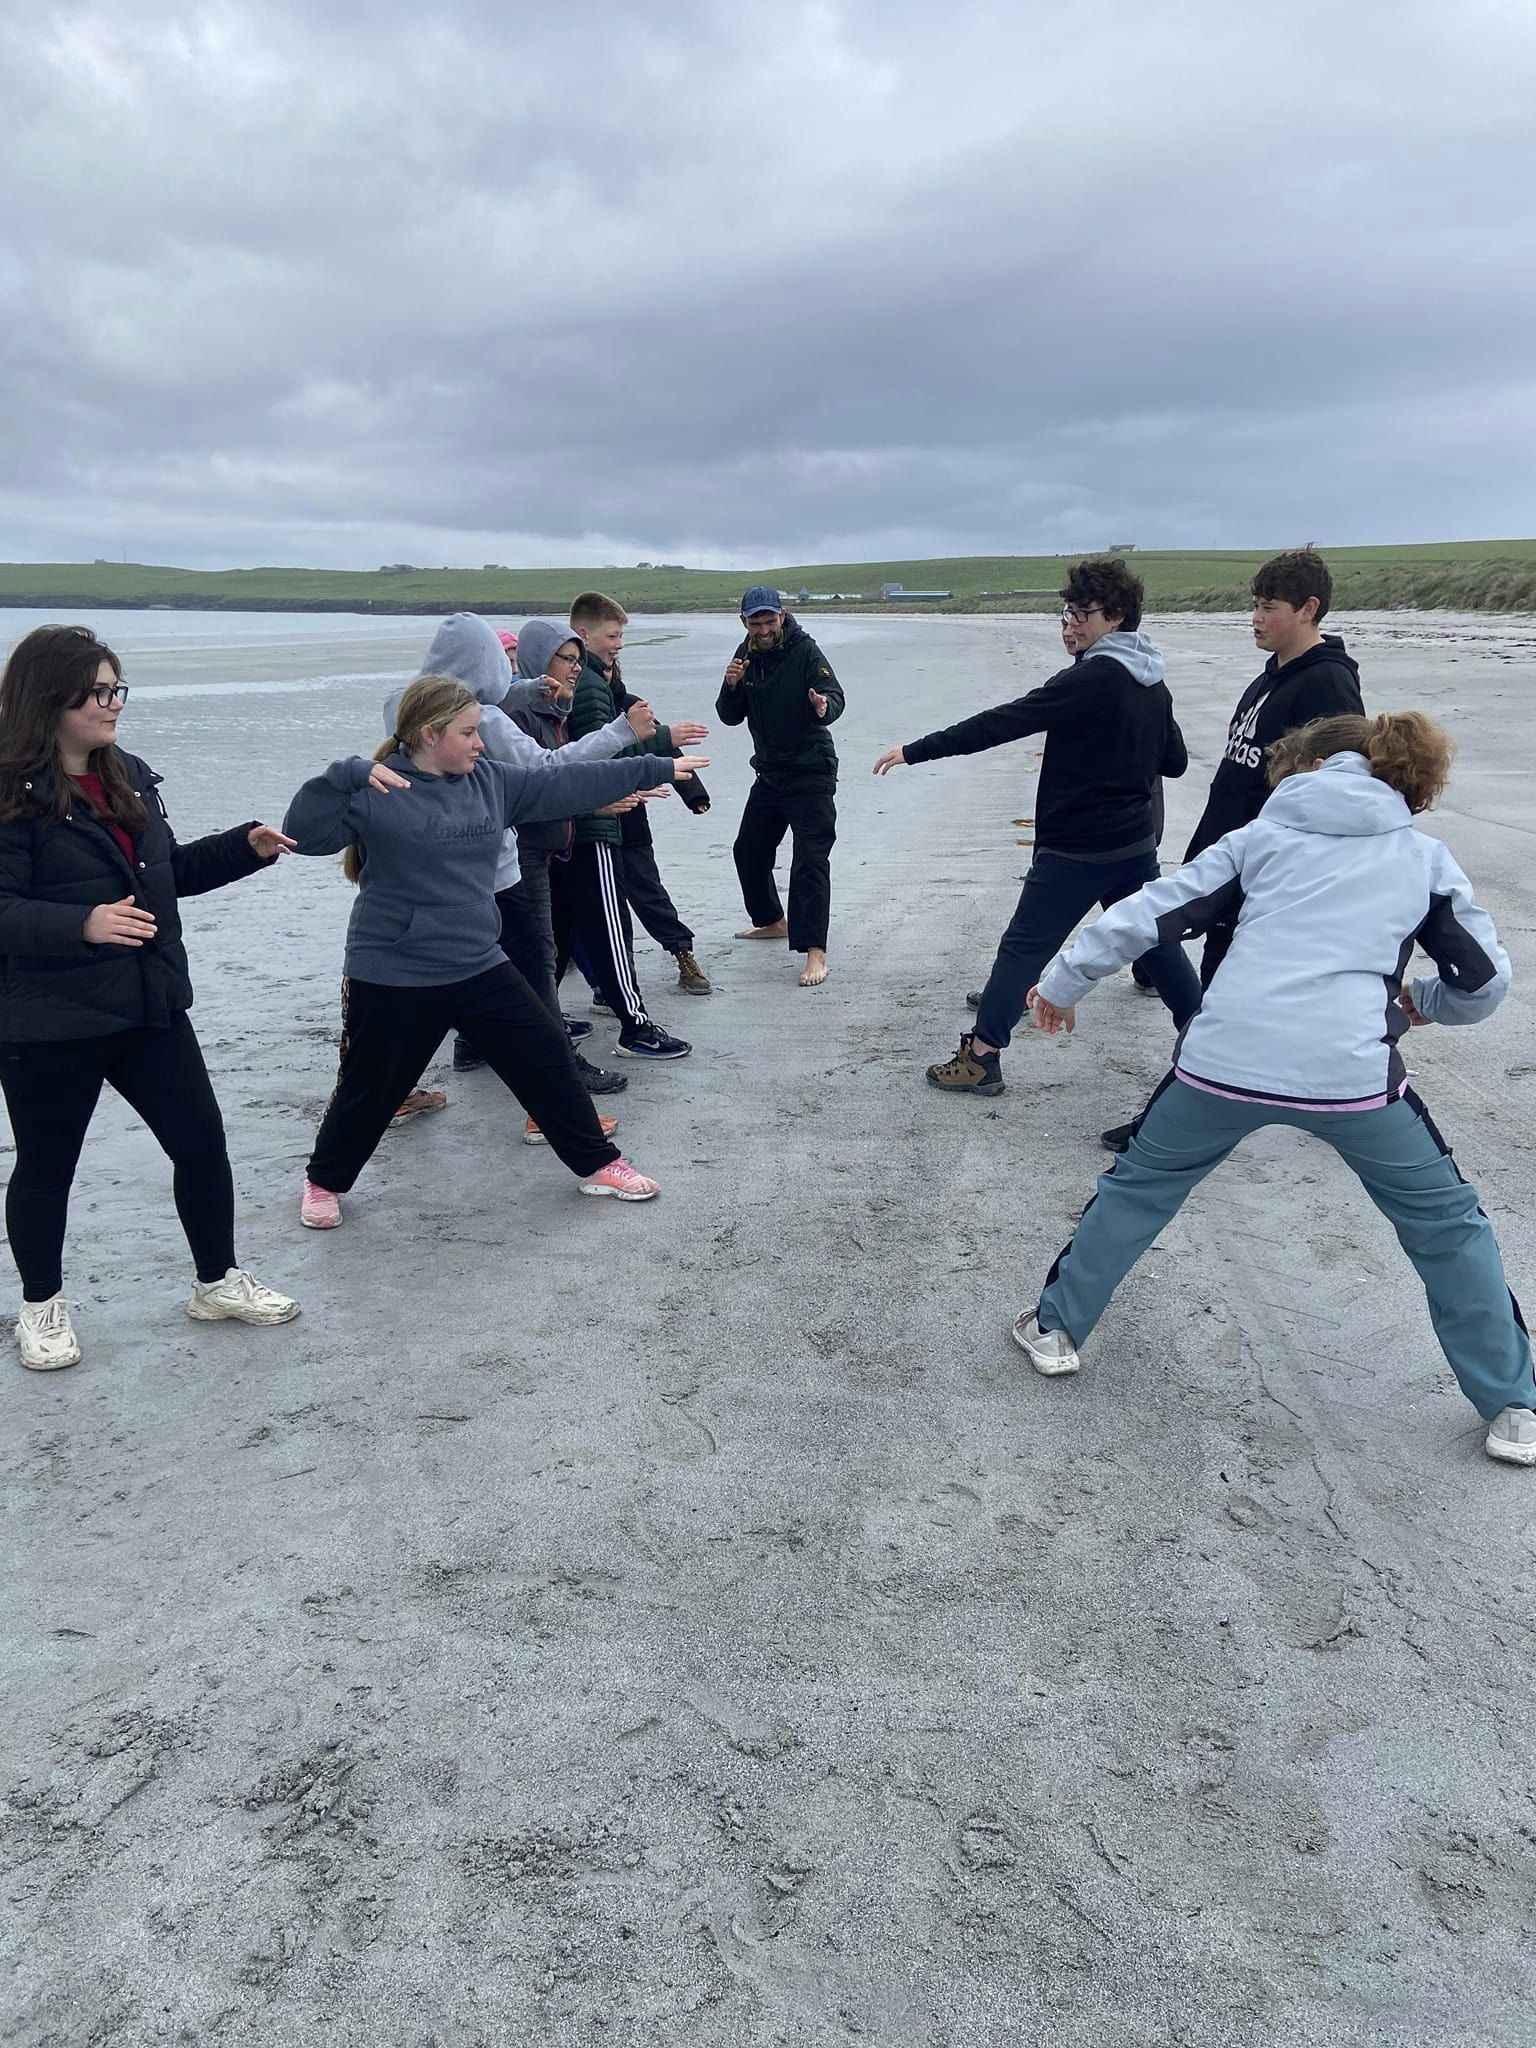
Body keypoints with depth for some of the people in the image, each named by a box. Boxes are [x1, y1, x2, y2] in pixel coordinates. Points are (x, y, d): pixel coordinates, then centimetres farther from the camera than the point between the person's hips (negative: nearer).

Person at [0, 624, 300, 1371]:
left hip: (148, 1006, 7)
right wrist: (83, 924, -36)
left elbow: (169, 873, 19)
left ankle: (218, 1281, 28)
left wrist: (246, 846, 6)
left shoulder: (129, 777, 8)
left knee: (203, 1143, 9)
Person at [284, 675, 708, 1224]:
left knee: (547, 1059, 9)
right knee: (370, 1091, 10)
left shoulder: (490, 780, 4)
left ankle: (597, 1164, 26)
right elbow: (304, 835, -20)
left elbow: (567, 782, 9)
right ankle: (324, 1181, 36)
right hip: (392, 980, -5)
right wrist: (348, 777, -34)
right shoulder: (377, 791, -13)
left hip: (480, 968, 6)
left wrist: (656, 769, 11)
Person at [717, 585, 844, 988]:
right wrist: (731, 686, -18)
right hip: (769, 773, 7)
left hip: (811, 772, -7)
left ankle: (815, 952, -18)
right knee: (748, 850, 17)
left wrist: (824, 707, -48)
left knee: (810, 859, -15)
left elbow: (836, 697, -25)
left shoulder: (805, 650, -14)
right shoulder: (746, 655, 4)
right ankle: (773, 921, 38)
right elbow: (730, 717, 2)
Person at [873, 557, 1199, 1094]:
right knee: (1156, 941, 19)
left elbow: (1001, 723, -22)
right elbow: (1176, 761, 19)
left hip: (1075, 849, -8)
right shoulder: (1154, 686, 8)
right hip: (1136, 843, 8)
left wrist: (915, 751, -20)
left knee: (1023, 948, -1)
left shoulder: (1090, 680, -18)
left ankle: (980, 1059, 3)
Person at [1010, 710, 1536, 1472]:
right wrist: (1418, 1002, 37)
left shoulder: (1262, 836, 19)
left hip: (1225, 1060, 0)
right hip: (1350, 1071, 0)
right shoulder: (1424, 855, 19)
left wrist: (1062, 981, 23)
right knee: (1446, 1222, 23)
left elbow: (1152, 910, 14)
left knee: (1138, 1186, 25)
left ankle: (1056, 1328, 34)